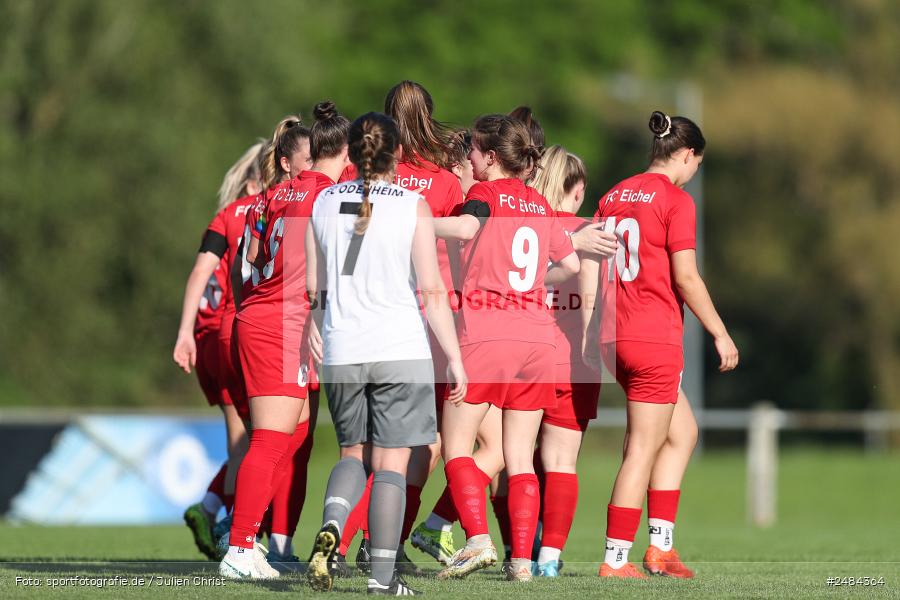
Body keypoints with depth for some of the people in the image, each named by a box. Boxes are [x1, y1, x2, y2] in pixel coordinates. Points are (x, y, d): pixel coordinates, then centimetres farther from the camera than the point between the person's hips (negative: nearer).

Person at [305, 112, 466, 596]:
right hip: (402, 350, -3)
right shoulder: (413, 207, -6)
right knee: (391, 464, 3)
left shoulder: (325, 202, 4)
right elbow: (432, 292, -8)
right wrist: (455, 358, -2)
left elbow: (313, 287, 10)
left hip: (342, 353, 3)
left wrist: (315, 334, 27)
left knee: (353, 454, 18)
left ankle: (331, 524, -10)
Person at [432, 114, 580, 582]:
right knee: (520, 458, 7)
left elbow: (467, 227, -24)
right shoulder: (539, 203, 16)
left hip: (485, 333, -6)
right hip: (535, 337, 6)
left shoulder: (486, 192, -2)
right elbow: (569, 264, 22)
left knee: (456, 445, 2)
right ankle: (522, 559, 1)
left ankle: (478, 539, -13)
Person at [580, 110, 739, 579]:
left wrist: (589, 332, 14)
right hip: (656, 338, -8)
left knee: (683, 431, 20)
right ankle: (615, 560, 0)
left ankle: (660, 544, 16)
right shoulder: (676, 200, -8)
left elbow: (587, 267, 11)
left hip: (614, 338, 8)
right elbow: (685, 277, -13)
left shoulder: (613, 196, 13)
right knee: (643, 451, -1)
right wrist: (719, 333, -6)